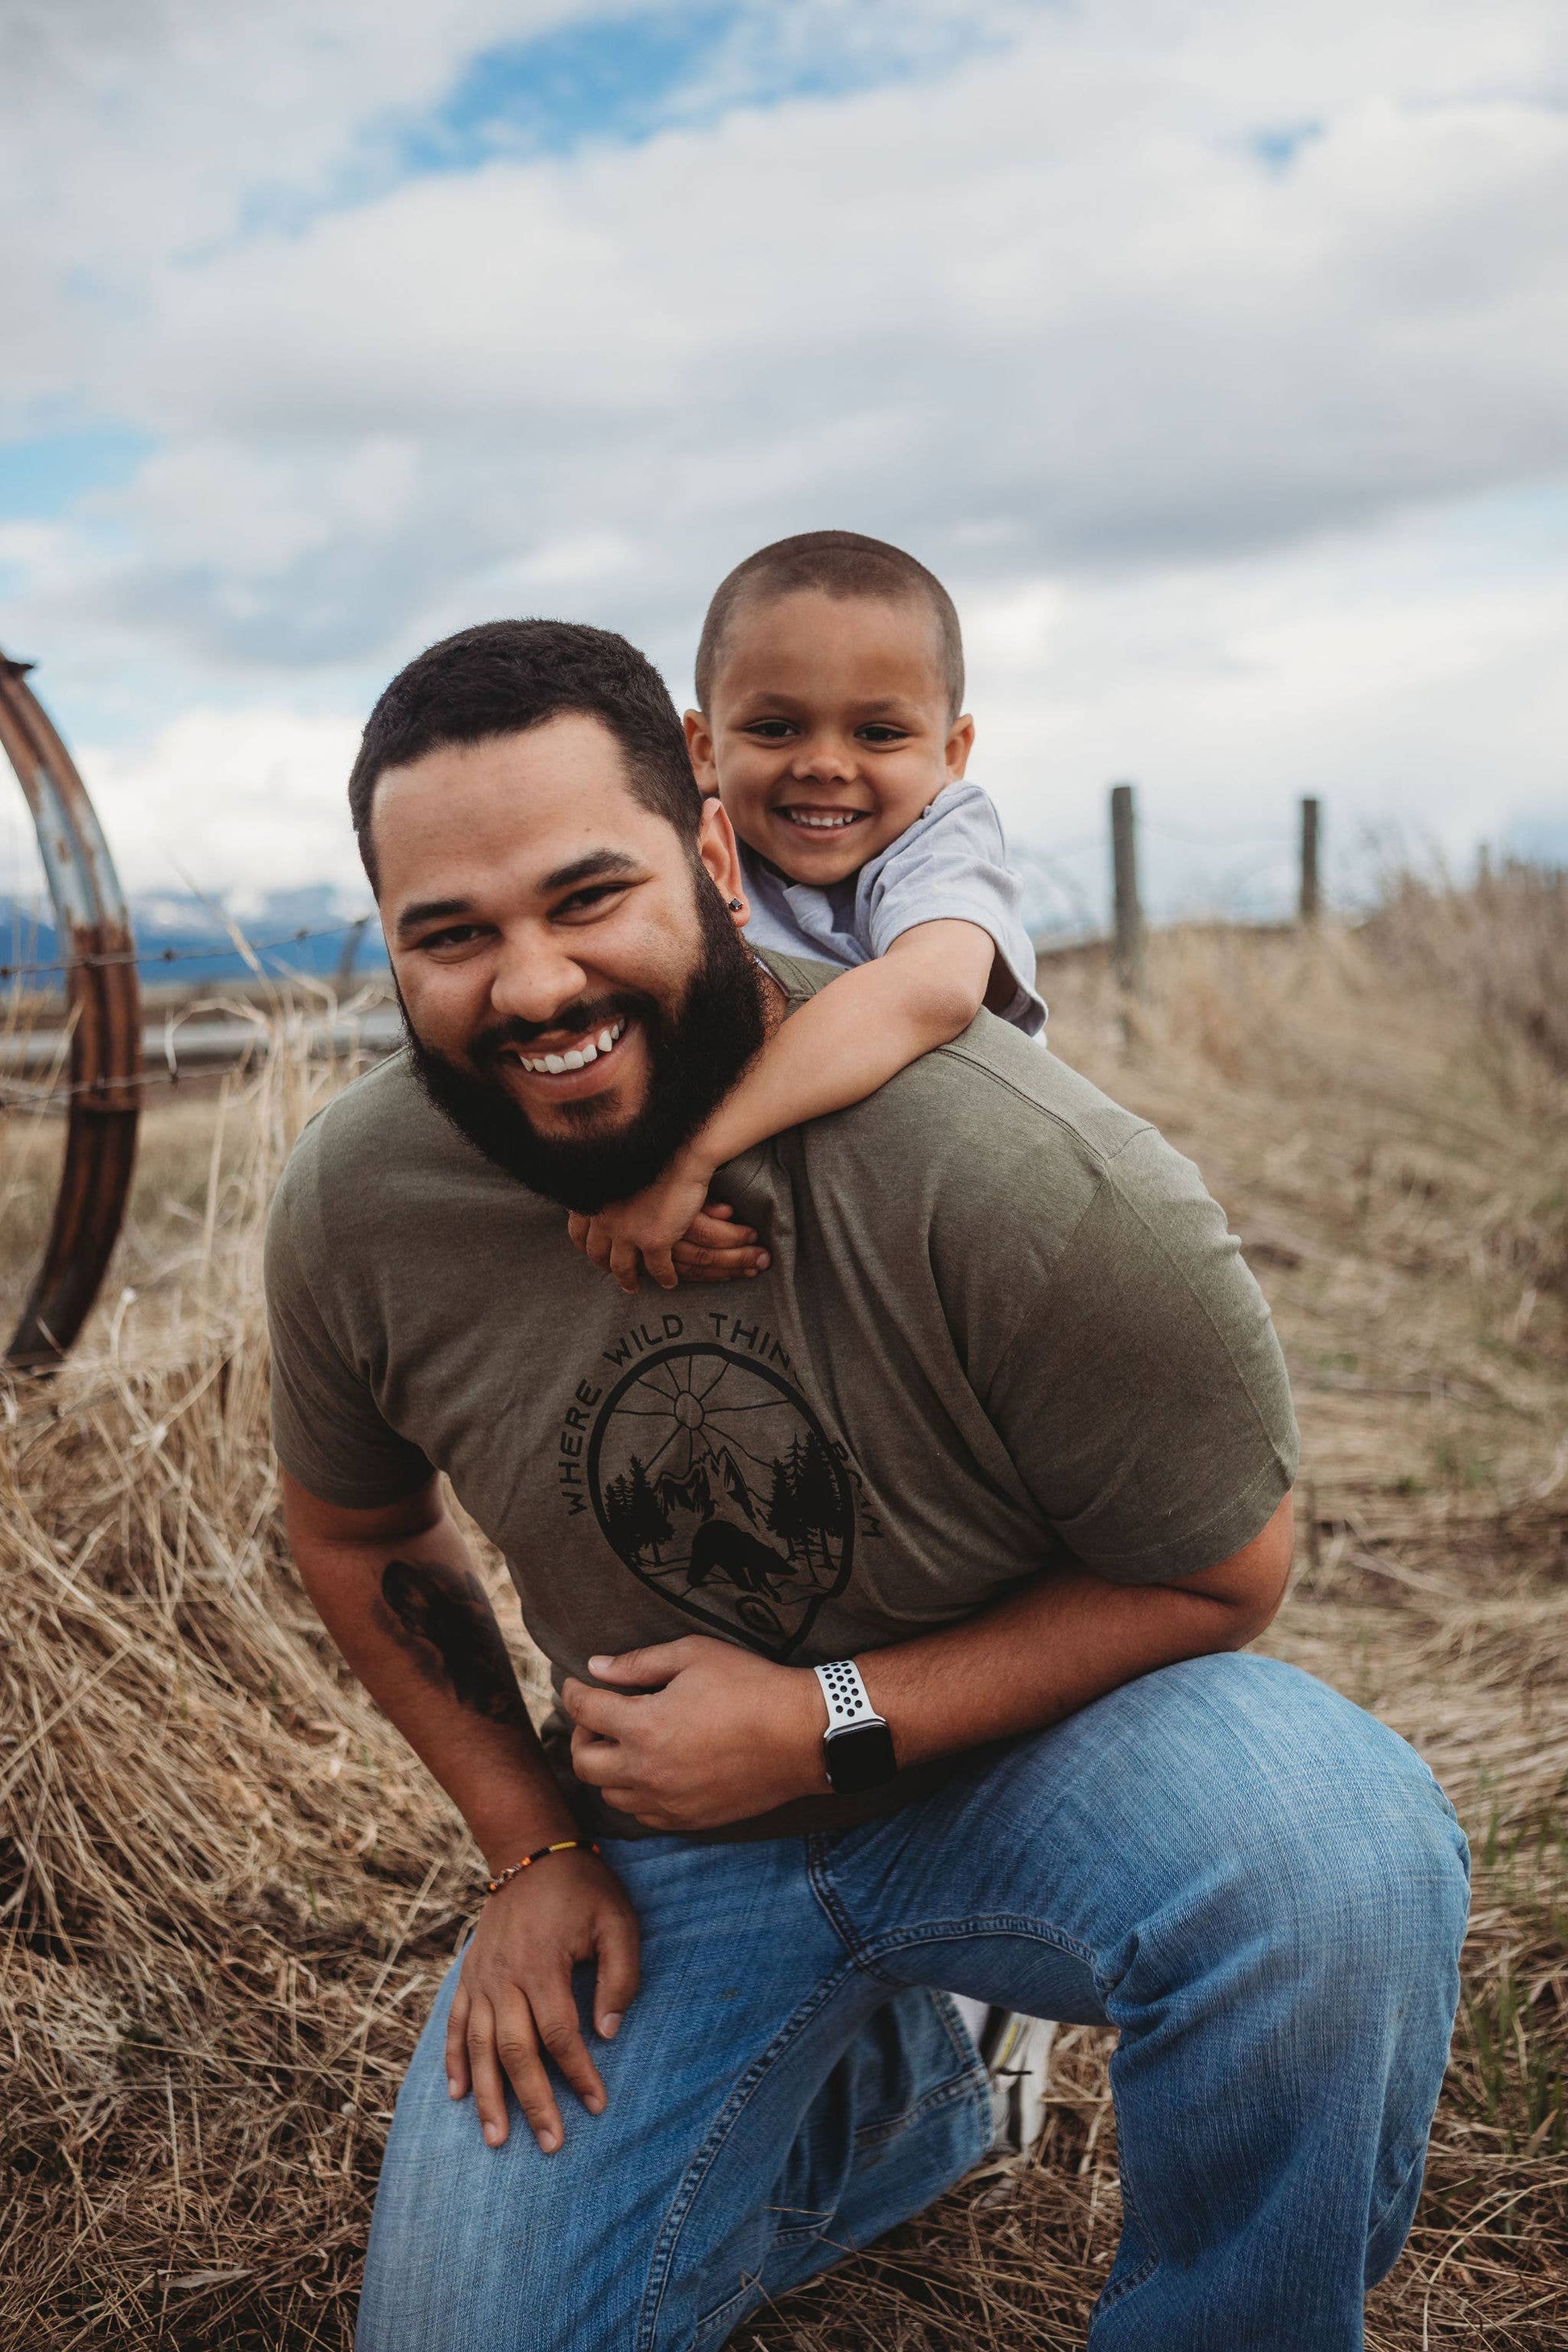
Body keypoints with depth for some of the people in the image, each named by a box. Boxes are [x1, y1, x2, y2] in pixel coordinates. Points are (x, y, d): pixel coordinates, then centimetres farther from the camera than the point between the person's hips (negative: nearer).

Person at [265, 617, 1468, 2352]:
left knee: (1328, 1835, -35)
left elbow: (1218, 1572, -15)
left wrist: (826, 1725, -23)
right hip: (658, 1833, 4)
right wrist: (532, 1843, 0)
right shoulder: (353, 1204, -14)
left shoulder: (1030, 1180, -29)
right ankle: (872, 2094, 24)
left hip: (1018, 1767, -3)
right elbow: (358, 1533, 6)